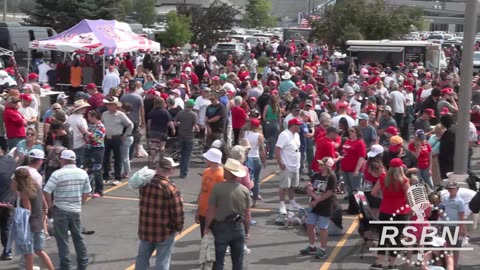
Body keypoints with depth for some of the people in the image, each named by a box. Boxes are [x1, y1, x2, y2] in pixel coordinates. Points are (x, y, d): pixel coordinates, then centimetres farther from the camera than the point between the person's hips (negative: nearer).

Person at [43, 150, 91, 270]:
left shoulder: (57, 174, -14)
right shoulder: (83, 173, 1)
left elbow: (46, 191, -18)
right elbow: (86, 192, 7)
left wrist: (50, 205, -5)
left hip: (60, 210, -4)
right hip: (76, 210, 4)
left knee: (62, 240, 5)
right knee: (78, 237, 17)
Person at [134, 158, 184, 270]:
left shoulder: (145, 184, -3)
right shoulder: (171, 188, -20)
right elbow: (177, 212, -16)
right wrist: (179, 227, -1)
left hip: (145, 229, 5)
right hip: (165, 232, -5)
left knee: (142, 258, 20)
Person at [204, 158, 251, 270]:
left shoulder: (218, 187, -15)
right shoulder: (245, 190, -5)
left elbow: (211, 211, -11)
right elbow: (247, 214, 0)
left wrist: (206, 227, 1)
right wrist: (247, 231, 12)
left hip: (221, 228, -3)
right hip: (239, 228, 3)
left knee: (218, 261, 8)